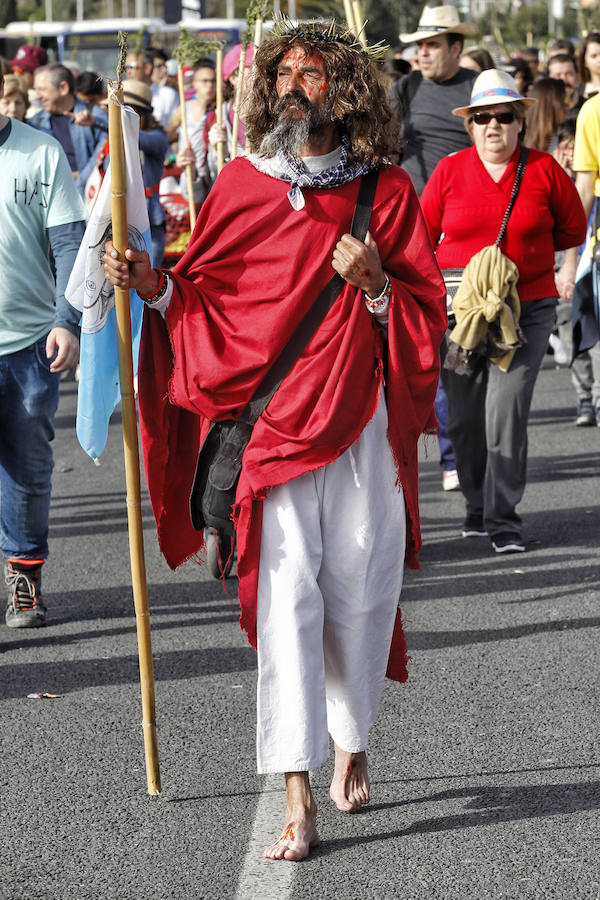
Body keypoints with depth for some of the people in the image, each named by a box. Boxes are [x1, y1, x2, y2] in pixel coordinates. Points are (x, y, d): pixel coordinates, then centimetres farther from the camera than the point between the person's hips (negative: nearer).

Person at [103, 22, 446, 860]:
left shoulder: (386, 191, 3)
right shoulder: (241, 184, 4)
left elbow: (426, 313, 4)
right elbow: (204, 297, 7)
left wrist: (374, 284, -14)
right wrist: (153, 284, -11)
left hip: (363, 422, 1)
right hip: (270, 424, -1)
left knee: (359, 594, 7)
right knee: (285, 598, -8)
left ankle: (352, 745, 34)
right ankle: (299, 800, -9)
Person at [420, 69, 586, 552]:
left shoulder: (544, 170, 1)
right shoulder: (449, 171, 3)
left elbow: (572, 230, 12)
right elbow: (423, 236, 10)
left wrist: (524, 249, 5)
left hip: (527, 309, -2)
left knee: (507, 408, -12)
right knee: (464, 416, 6)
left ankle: (504, 517, -5)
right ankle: (478, 503, 26)